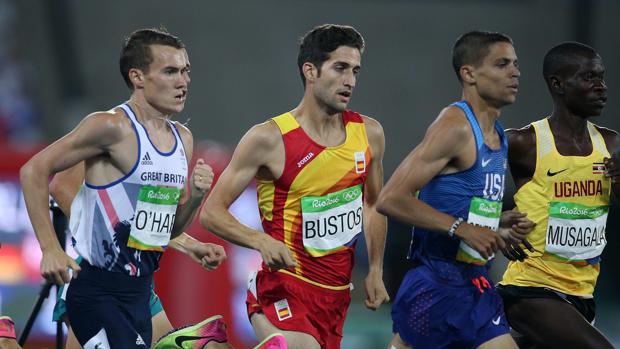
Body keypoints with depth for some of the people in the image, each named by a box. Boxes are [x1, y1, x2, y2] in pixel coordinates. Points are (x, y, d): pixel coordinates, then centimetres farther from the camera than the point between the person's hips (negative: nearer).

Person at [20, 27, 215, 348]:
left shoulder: (183, 138, 12)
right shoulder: (113, 127, -12)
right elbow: (34, 171, -14)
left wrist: (194, 197, -2)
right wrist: (50, 250, -20)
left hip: (139, 290, 8)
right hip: (96, 288, -8)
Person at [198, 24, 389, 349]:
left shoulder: (368, 134, 5)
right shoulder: (270, 139, -11)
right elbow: (212, 212, -9)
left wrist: (375, 271, 17)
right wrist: (262, 241, -25)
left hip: (337, 291, 6)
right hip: (285, 289, -6)